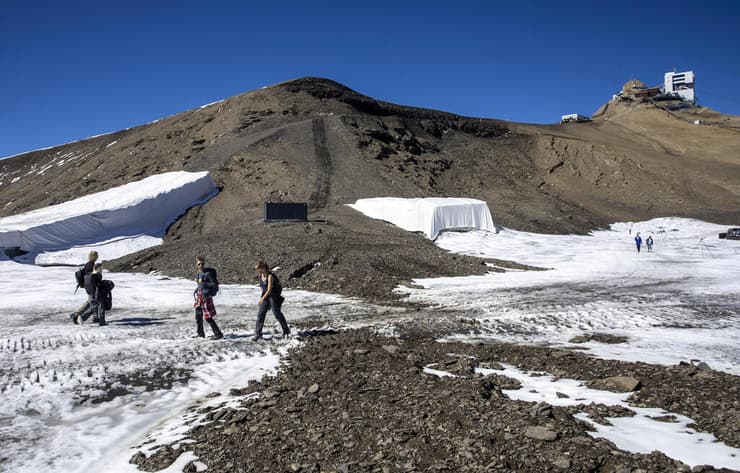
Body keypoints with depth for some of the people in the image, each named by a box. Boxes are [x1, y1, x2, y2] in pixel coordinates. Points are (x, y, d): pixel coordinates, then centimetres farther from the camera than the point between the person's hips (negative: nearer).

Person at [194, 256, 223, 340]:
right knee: (198, 317, 14)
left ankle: (218, 334, -1)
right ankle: (200, 334, 28)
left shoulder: (208, 273, -13)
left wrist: (204, 283, -20)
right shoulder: (199, 273, 11)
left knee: (208, 317, -8)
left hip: (206, 296, -8)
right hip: (199, 296, 8)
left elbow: (215, 285, -14)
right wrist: (196, 291, 14)